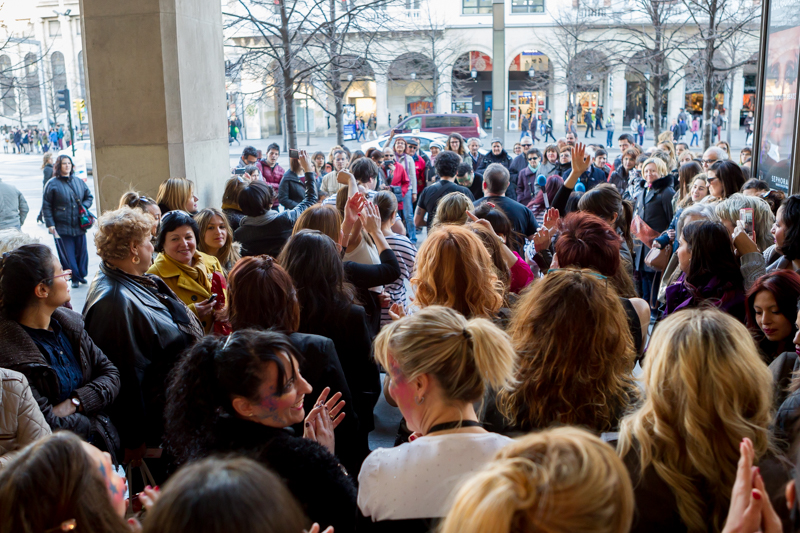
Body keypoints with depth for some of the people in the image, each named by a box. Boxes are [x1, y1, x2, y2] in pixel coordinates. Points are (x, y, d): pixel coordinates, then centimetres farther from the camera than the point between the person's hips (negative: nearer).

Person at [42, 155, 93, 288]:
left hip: (79, 226, 4)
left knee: (82, 252, 8)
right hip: (62, 227, -4)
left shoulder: (79, 182, 11)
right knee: (67, 254, -2)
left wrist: (83, 206, 1)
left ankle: (82, 275, 25)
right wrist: (50, 224, -8)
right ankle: (75, 278, 9)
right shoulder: (52, 184, -1)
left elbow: (89, 197, 23)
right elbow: (46, 206, -1)